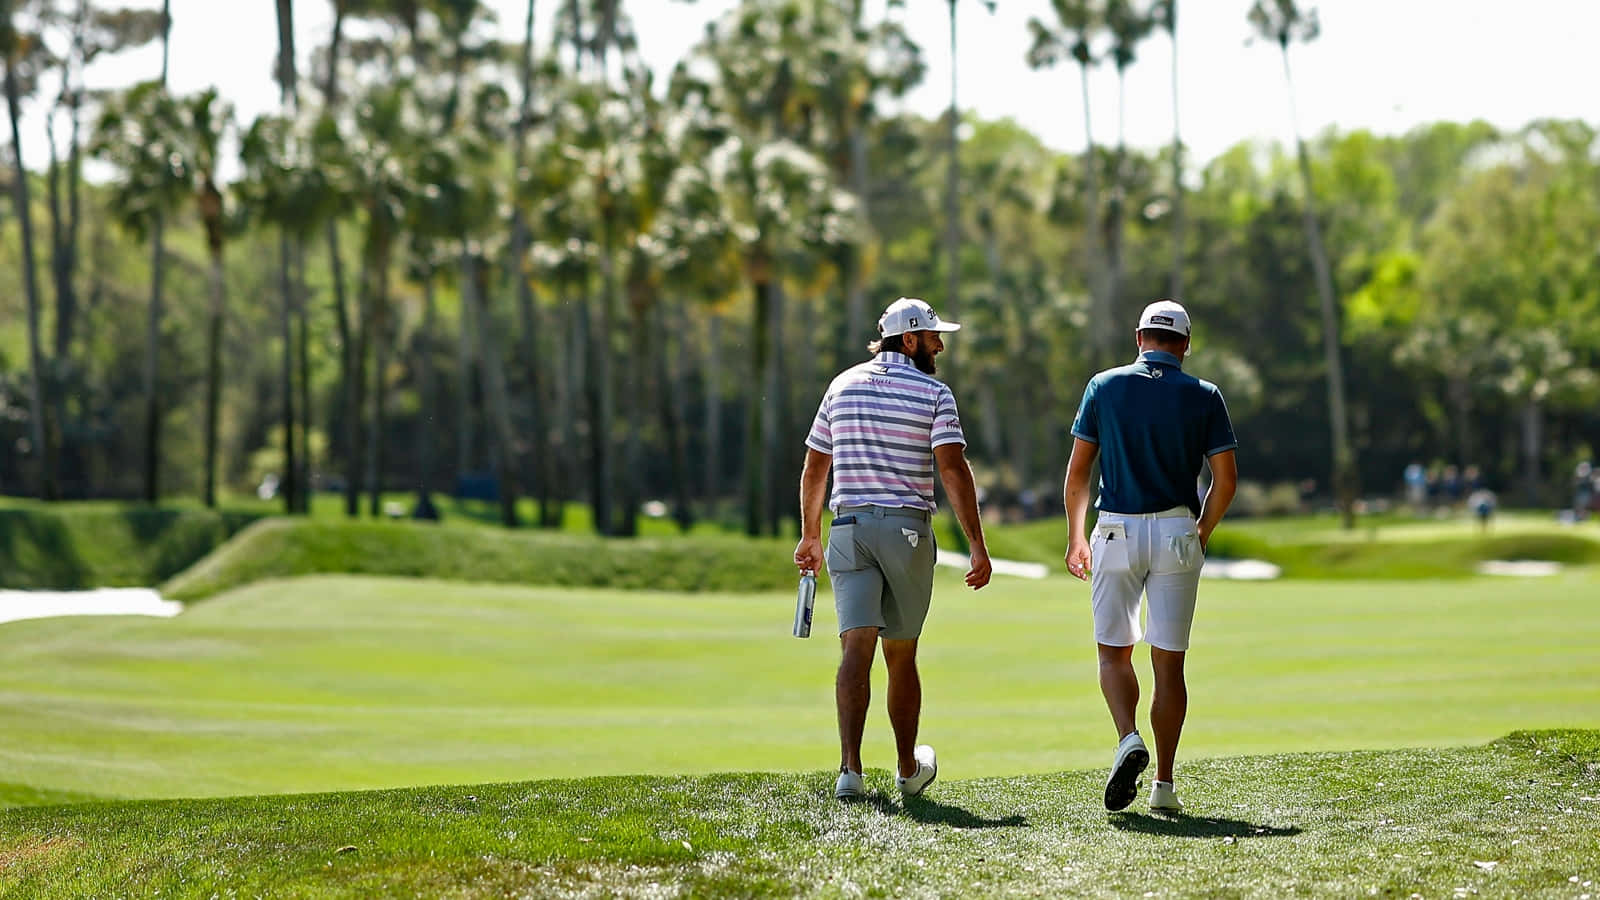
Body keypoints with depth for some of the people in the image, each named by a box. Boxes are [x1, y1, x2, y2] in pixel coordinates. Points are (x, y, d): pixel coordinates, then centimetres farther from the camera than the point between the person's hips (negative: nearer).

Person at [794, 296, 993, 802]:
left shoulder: (843, 385, 9)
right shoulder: (933, 392, -3)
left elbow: (814, 467, 13)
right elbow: (953, 470, -13)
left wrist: (809, 535, 24)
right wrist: (977, 546, -14)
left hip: (849, 528, 2)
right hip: (908, 531, -2)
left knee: (856, 647, -7)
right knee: (901, 655, 11)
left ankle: (851, 769, -23)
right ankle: (908, 768, 27)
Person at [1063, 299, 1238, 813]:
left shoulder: (1104, 386, 3)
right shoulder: (1204, 397, 2)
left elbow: (1077, 471, 3)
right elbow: (1226, 480, -2)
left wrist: (1075, 537, 13)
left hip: (1117, 533, 0)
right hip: (1177, 533, 0)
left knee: (1114, 652, 10)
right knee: (1169, 661, 5)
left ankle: (1128, 739, -17)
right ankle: (1164, 784, 3)